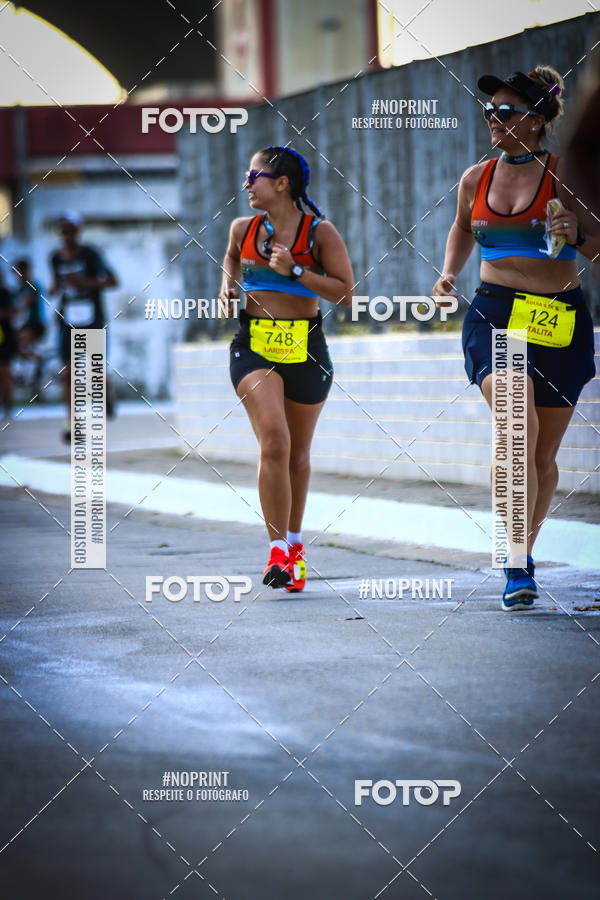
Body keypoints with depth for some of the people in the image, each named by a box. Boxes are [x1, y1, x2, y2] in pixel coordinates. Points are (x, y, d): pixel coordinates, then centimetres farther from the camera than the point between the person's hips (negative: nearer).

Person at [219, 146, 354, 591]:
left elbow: (345, 293, -9)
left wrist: (294, 271, -16)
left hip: (305, 346, -1)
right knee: (274, 442, -18)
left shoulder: (320, 232, -5)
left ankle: (294, 541, 33)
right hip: (254, 345, 1)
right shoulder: (243, 228, 6)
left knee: (298, 453, 12)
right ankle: (278, 550, -14)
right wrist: (229, 284, 9)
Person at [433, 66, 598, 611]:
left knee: (543, 456, 7)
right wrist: (450, 274, 12)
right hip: (495, 314, 1)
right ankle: (518, 566, -22)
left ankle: (522, 552, 30)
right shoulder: (476, 179, 8)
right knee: (517, 423, -24)